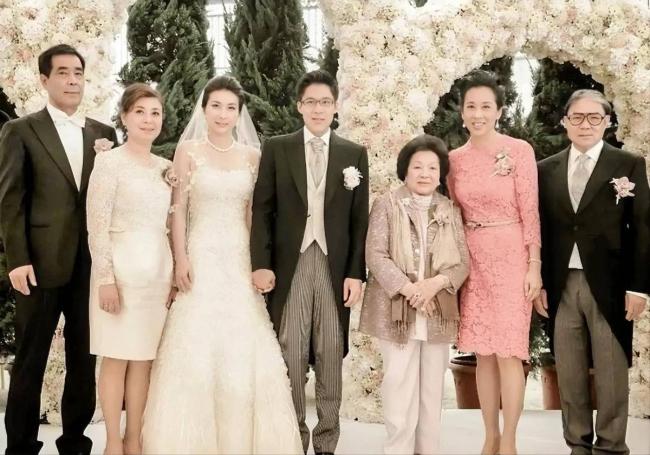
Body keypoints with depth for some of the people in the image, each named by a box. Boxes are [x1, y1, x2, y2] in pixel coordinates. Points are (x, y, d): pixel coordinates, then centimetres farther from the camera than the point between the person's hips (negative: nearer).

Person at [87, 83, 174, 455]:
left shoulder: (165, 167, 11)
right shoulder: (109, 162, -6)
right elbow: (97, 226, -11)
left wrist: (174, 274, 9)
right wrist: (106, 278, -16)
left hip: (158, 271, 6)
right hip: (122, 268, -5)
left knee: (144, 359, 9)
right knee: (117, 358, 2)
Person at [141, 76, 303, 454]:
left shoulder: (252, 155, 7)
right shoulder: (188, 150, 2)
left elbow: (255, 212, 8)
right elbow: (178, 208, -1)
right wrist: (181, 258, -9)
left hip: (240, 259, 2)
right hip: (201, 258, -2)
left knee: (244, 350, 2)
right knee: (197, 349, -2)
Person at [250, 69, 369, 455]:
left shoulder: (355, 154, 8)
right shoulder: (276, 149, 6)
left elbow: (359, 220, 6)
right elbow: (262, 210, 3)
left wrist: (356, 272, -2)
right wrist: (261, 263, -6)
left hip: (335, 266, 1)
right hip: (289, 264, -1)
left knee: (331, 356, 5)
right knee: (290, 355, 2)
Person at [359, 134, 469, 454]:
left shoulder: (451, 211, 11)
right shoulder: (387, 204, 2)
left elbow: (463, 261, 4)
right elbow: (375, 255, -7)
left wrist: (436, 283, -15)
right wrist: (408, 288, -17)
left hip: (438, 312, 3)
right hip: (397, 311, -3)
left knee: (432, 390, 8)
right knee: (399, 388, -4)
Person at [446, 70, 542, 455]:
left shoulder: (519, 150, -5)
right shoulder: (455, 159, 7)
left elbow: (530, 211, -6)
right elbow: (453, 214, 12)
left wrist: (534, 266, -9)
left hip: (510, 257, -4)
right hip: (472, 261, 4)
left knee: (508, 352, -5)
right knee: (483, 353, 8)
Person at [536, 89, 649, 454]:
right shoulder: (547, 170, 9)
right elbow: (540, 231, 9)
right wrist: (538, 284, 3)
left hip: (609, 285, -3)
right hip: (561, 286, 3)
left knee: (612, 375, 5)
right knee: (569, 375, 9)